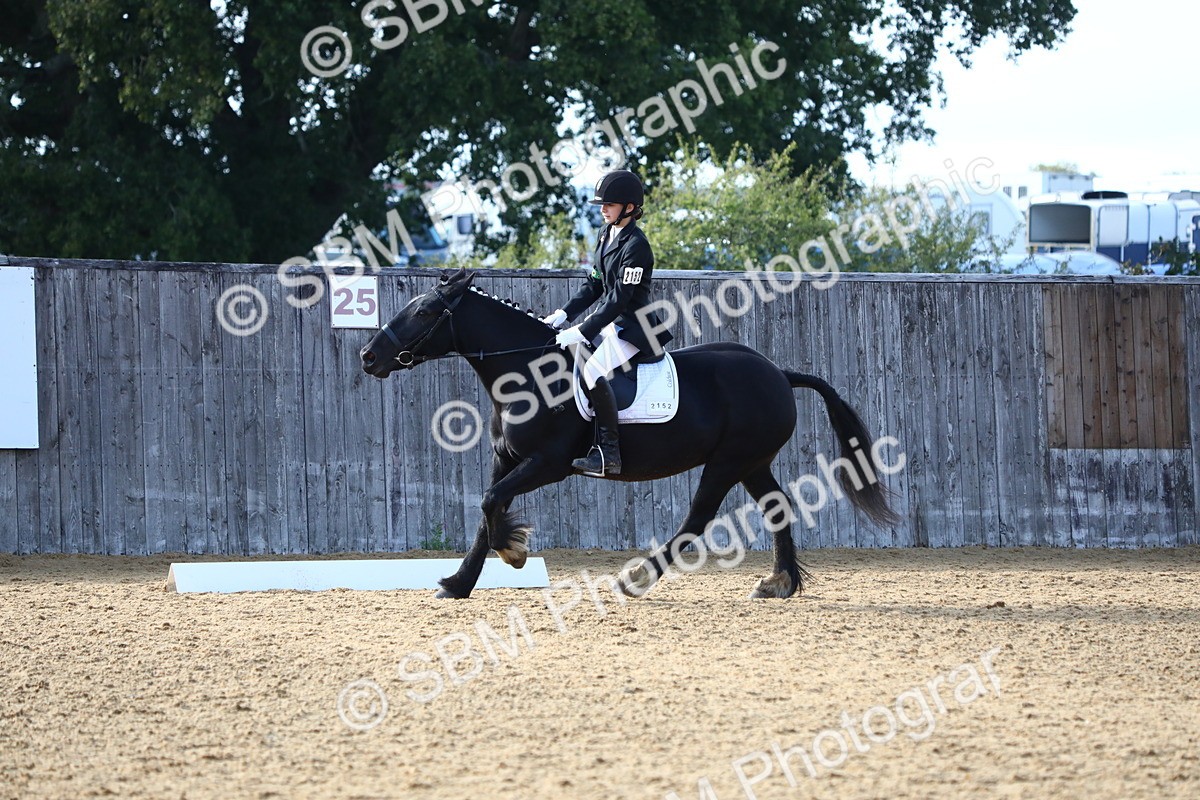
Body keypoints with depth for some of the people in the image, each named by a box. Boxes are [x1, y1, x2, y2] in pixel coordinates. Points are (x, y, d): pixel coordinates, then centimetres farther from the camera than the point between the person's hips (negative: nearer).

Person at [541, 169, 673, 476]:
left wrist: (581, 333, -25)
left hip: (633, 326, -11)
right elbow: (594, 285, 15)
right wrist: (564, 314, 2)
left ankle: (608, 454, -29)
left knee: (593, 371, -31)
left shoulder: (635, 246, -20)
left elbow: (618, 300, -23)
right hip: (610, 319, 11)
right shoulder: (607, 235, 9)